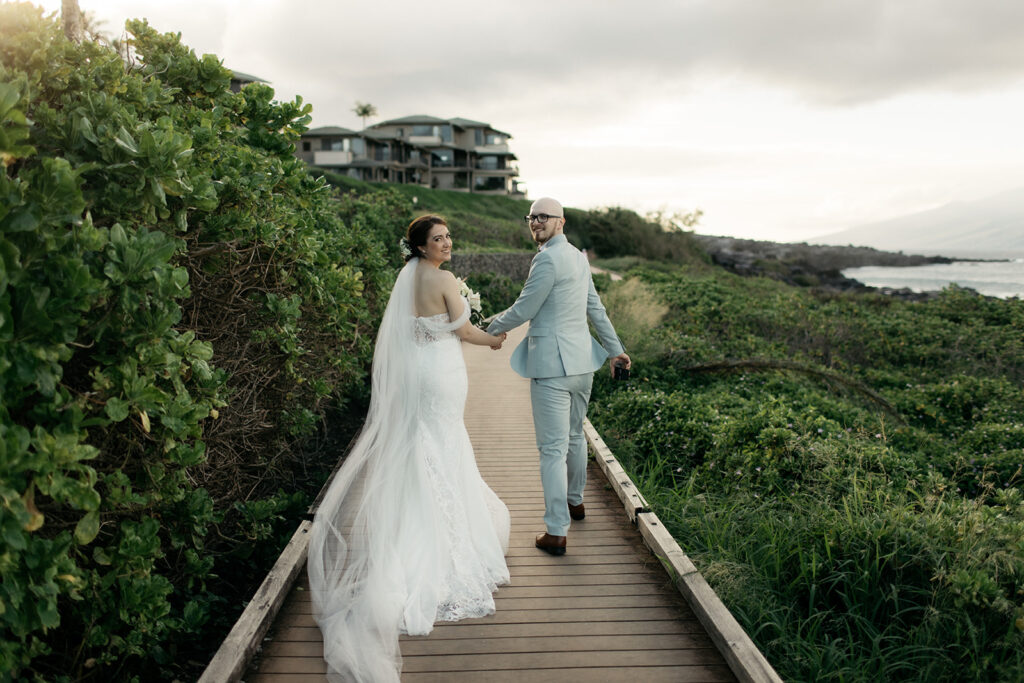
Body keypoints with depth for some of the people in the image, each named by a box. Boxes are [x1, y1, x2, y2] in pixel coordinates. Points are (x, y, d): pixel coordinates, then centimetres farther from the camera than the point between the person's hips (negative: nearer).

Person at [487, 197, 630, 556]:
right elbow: (596, 308, 18)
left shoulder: (547, 259, -15)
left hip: (552, 366, -9)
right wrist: (615, 349, 21)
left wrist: (492, 327, 6)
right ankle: (575, 501, 42)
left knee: (553, 449, -4)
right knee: (574, 435, 24)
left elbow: (523, 311, -12)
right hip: (582, 360, 9)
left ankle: (556, 532, 1)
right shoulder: (578, 257, 13)